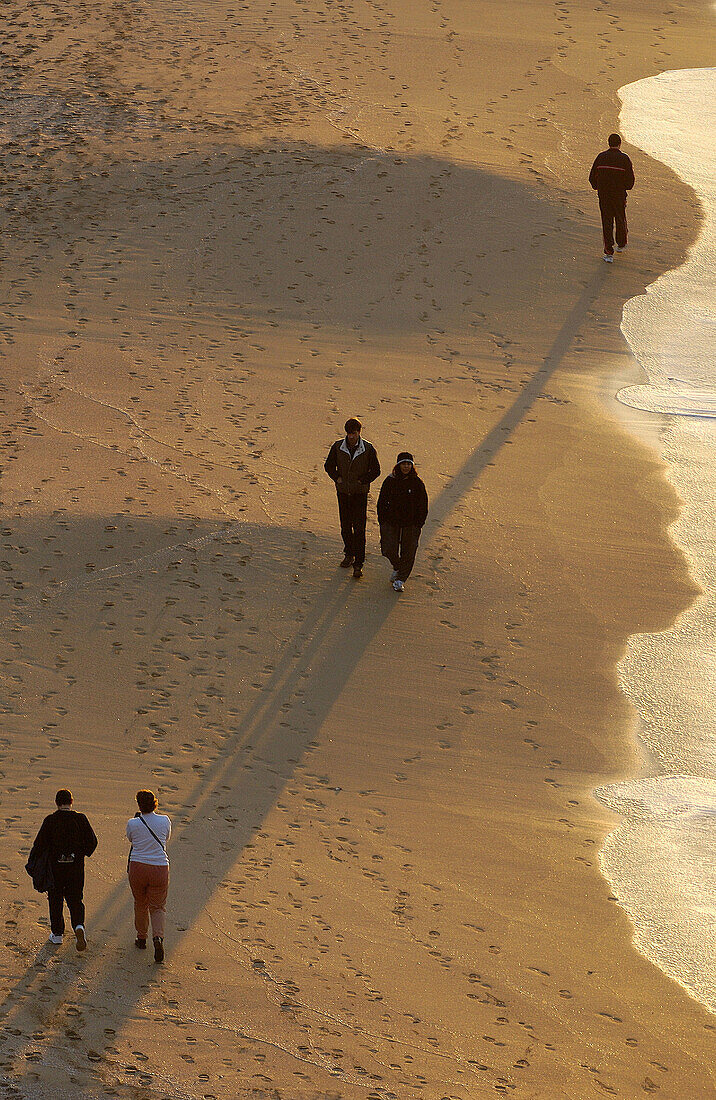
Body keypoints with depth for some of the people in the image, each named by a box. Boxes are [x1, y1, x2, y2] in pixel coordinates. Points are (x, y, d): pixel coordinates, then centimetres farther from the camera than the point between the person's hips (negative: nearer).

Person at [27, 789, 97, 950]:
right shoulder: (80, 819, -4)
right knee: (76, 899, 10)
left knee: (55, 900, 13)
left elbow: (40, 843, -11)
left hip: (55, 866, -1)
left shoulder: (50, 820, -9)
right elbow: (92, 841, -1)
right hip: (76, 865, 1)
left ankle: (57, 934, 19)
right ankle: (79, 926, -16)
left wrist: (32, 863, 0)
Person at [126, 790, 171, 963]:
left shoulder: (133, 824, -6)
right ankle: (158, 937, -18)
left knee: (140, 904, 19)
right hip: (160, 869, 0)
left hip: (138, 868, 0)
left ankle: (141, 938, 32)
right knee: (158, 907, 5)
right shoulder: (164, 821, -3)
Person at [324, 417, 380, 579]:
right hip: (343, 492, 3)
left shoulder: (368, 449, -10)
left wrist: (361, 481, -9)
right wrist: (337, 479, -4)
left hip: (360, 493, -3)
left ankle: (358, 564, -4)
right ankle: (349, 555, 33)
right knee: (345, 526, 13)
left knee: (359, 529, -6)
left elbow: (375, 470, -1)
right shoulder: (338, 447, -5)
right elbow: (329, 465, 9)